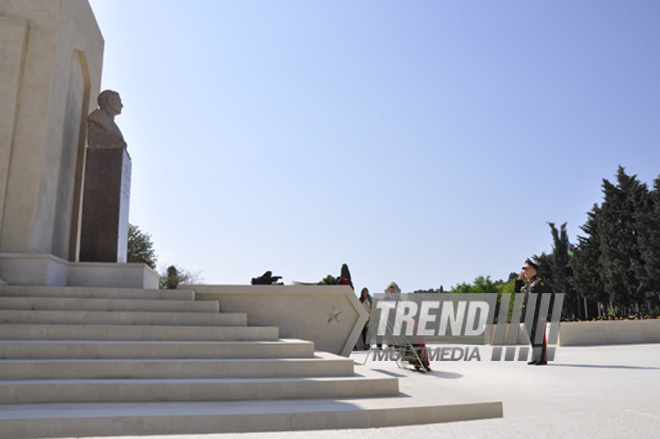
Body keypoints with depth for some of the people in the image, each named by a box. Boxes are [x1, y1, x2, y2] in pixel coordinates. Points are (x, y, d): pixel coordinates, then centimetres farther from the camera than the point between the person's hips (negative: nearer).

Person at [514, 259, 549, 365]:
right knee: (532, 336, 10)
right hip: (528, 313, 8)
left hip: (537, 312, -8)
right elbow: (516, 290, 26)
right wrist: (519, 279, 12)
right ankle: (536, 358, 17)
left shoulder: (539, 282, -9)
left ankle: (543, 359, -4)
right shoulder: (526, 282, 16)